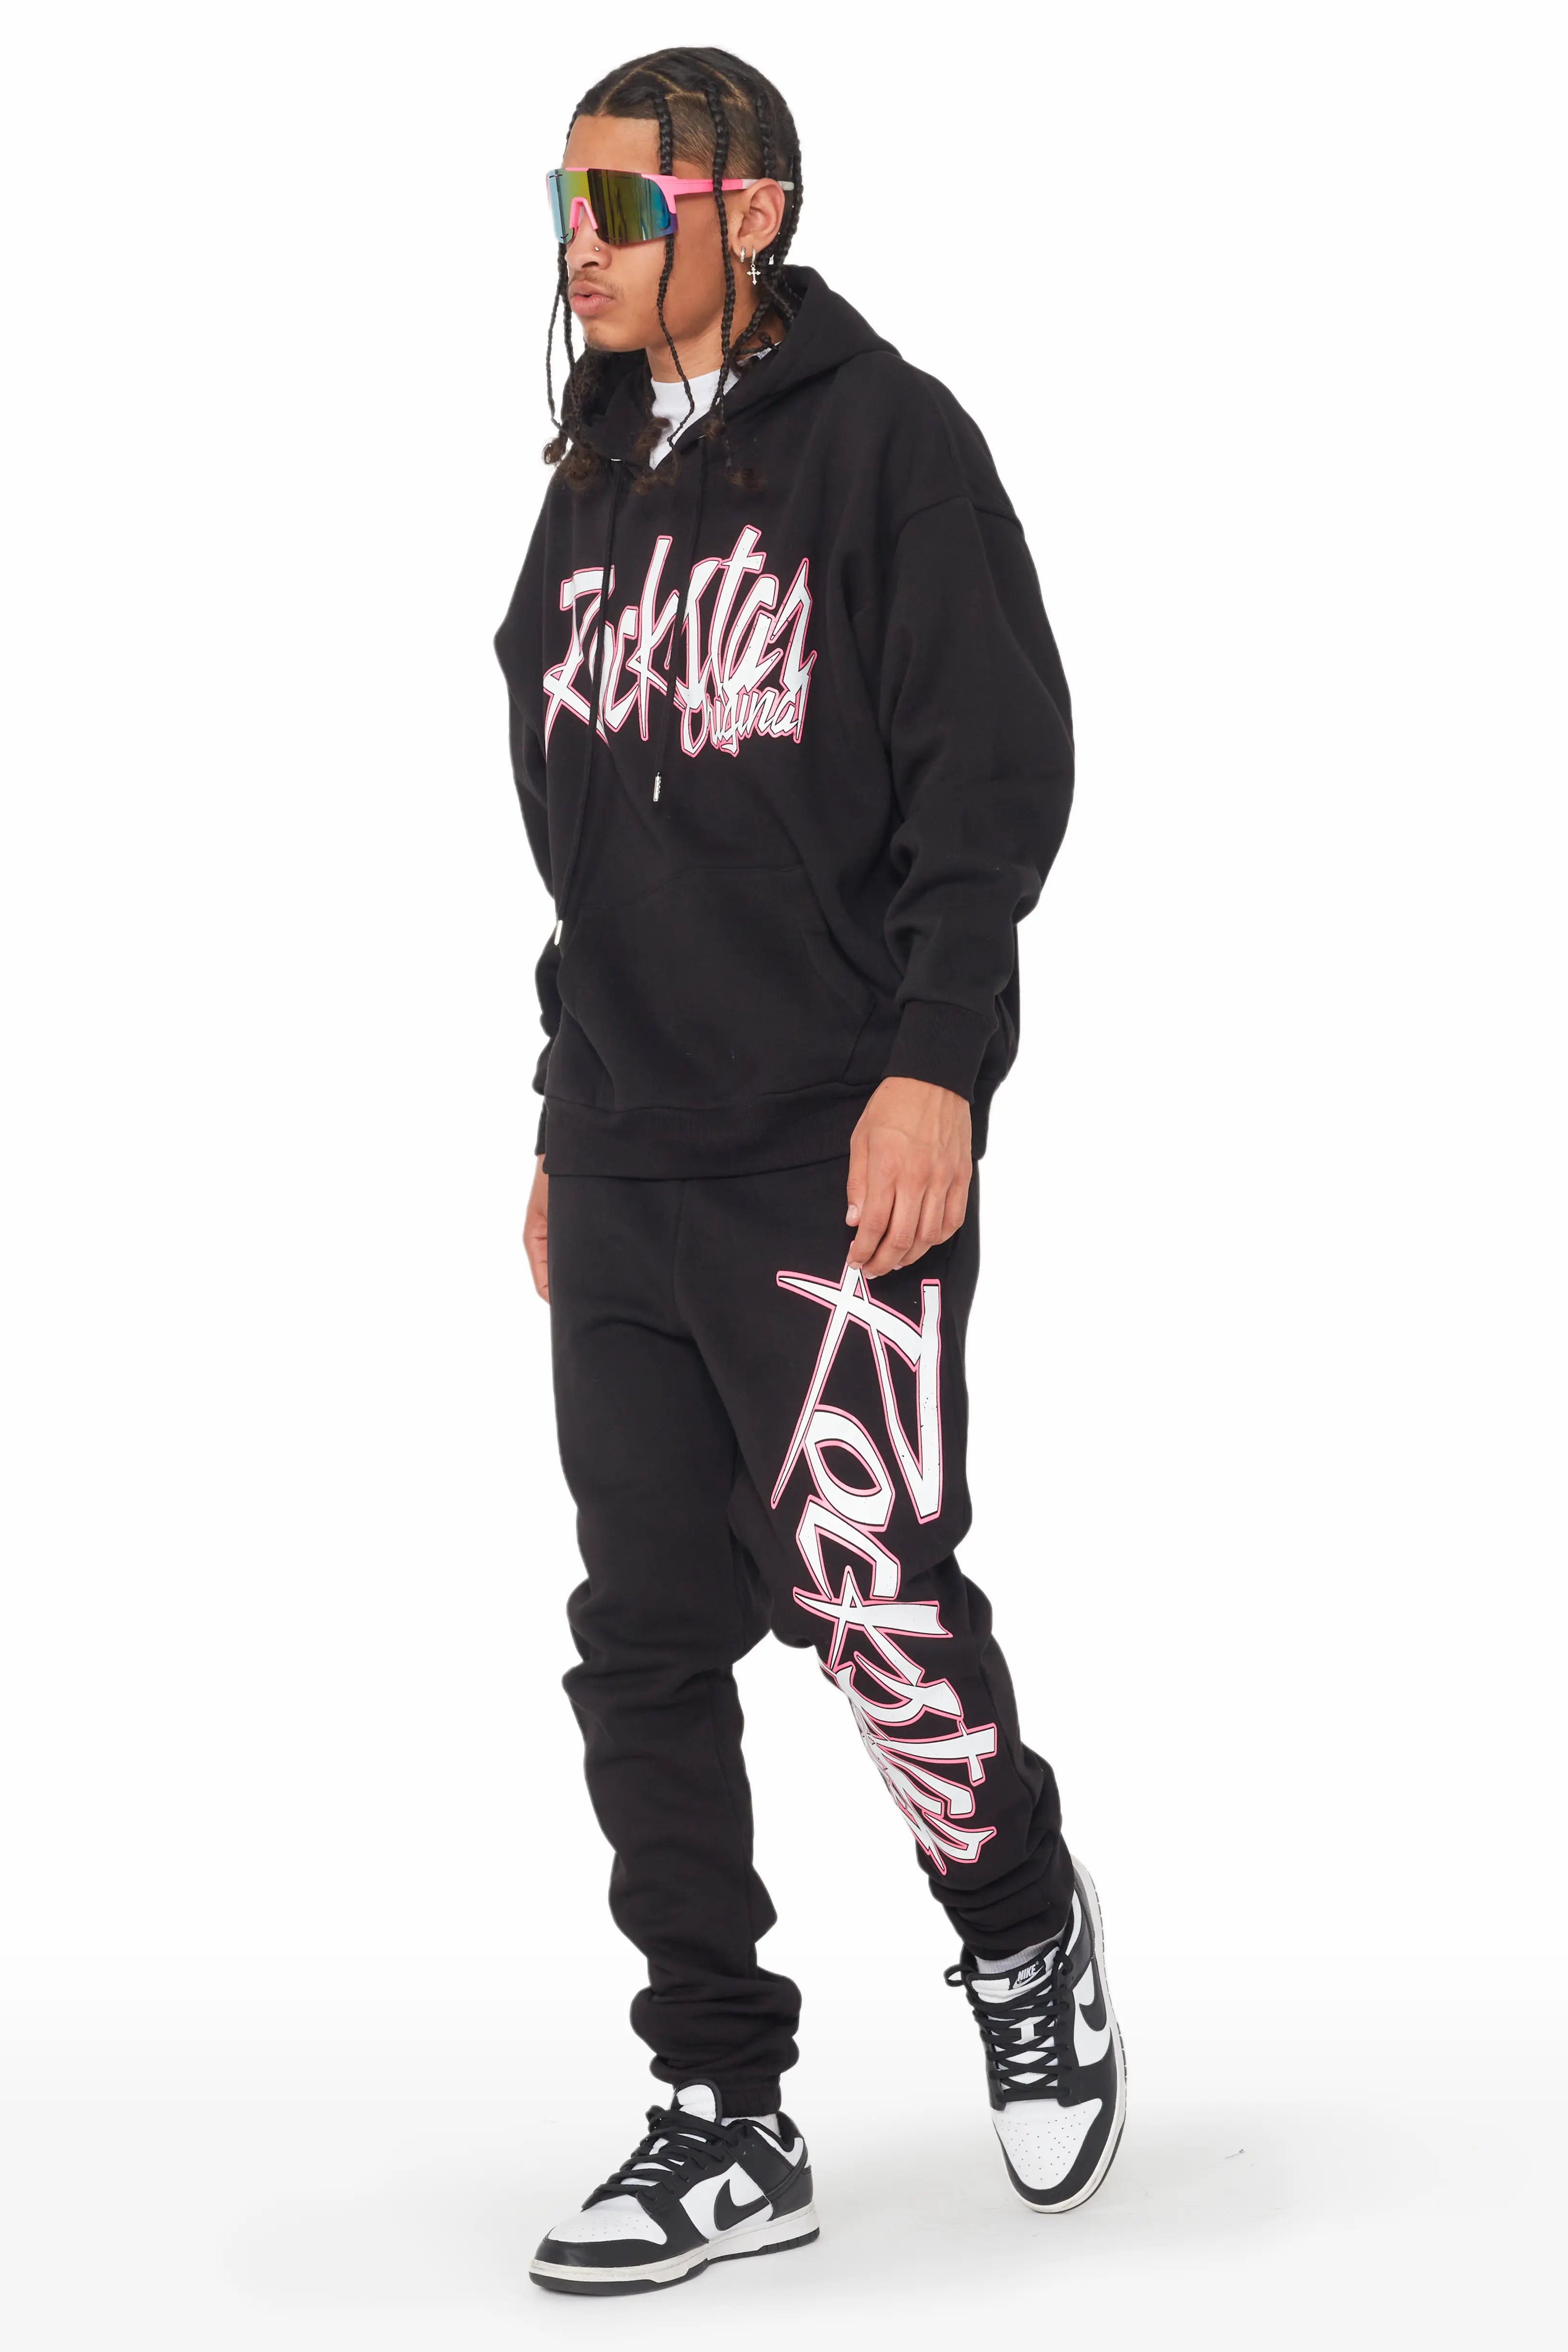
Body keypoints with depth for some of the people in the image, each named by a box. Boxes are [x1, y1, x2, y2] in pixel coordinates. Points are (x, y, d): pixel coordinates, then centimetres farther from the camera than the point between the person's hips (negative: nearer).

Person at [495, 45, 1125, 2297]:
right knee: (647, 1641, 4)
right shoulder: (597, 488, 17)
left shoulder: (886, 439, -4)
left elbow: (1002, 770, -11)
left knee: (874, 1599, -9)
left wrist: (935, 1065, -18)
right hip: (624, 1174, 7)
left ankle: (1025, 1935, 21)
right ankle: (725, 2122, 12)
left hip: (837, 1171, -7)